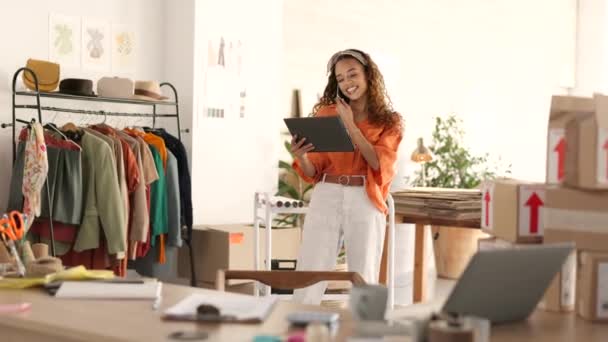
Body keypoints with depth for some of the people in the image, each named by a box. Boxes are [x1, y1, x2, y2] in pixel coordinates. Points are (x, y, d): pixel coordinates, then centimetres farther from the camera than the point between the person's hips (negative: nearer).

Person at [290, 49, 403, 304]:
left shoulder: (389, 121, 8)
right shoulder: (325, 113, 10)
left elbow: (379, 163, -8)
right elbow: (313, 171, 9)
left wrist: (350, 125, -8)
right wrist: (300, 156, -13)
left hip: (365, 203, -1)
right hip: (326, 199, 1)